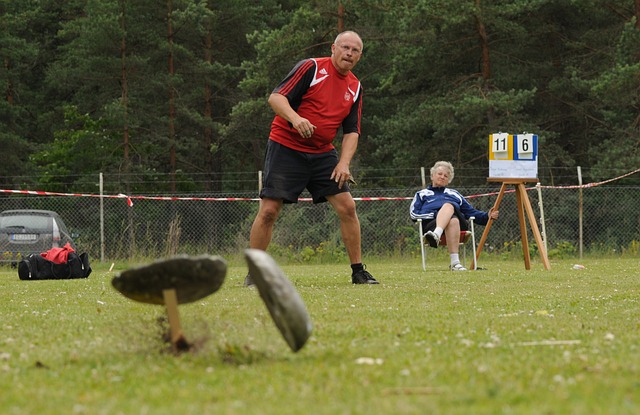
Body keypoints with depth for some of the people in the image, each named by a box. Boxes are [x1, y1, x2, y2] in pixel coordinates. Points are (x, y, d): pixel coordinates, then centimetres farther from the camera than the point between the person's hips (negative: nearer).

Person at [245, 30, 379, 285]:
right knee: (268, 210, -10)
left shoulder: (355, 88, 9)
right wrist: (295, 118, -33)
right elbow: (276, 97, -14)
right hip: (286, 147, -5)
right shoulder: (311, 68, -9)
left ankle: (358, 271, 7)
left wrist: (344, 163, -7)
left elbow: (351, 131, 9)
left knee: (347, 207, -3)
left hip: (323, 154, 5)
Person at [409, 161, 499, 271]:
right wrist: (433, 214, -3)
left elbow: (471, 212, 29)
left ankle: (436, 234, -62)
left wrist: (487, 216, 11)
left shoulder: (454, 194, 38)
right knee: (453, 220, -38)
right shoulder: (422, 194, 31)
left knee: (448, 205, -35)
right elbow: (413, 214, 13)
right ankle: (455, 262, -57)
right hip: (431, 223, -2)